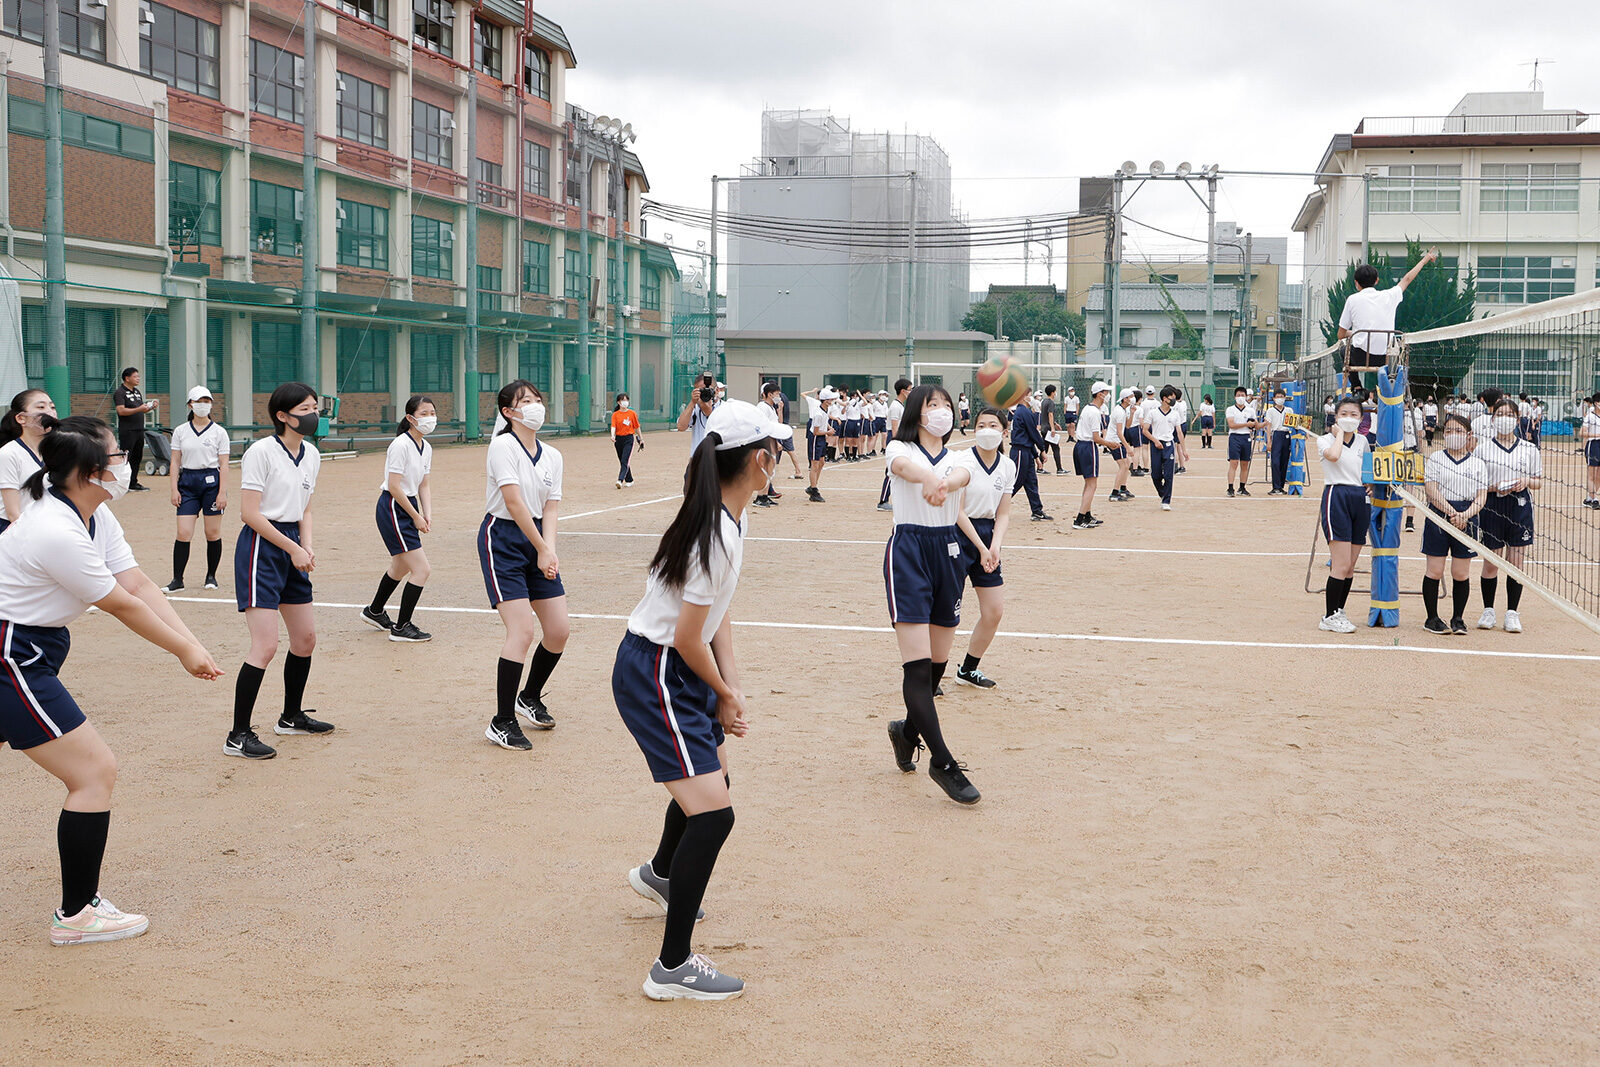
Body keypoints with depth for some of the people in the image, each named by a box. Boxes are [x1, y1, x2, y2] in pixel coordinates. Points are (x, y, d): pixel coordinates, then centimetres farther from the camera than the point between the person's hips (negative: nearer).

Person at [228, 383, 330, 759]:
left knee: (305, 638, 15)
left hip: (292, 547, 8)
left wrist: (307, 546, 1)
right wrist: (293, 548, -15)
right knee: (266, 646, -14)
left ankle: (292, 716, 33)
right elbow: (250, 513, -15)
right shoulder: (261, 451, -14)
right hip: (261, 546, -8)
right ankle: (238, 736, -8)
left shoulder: (312, 454, 10)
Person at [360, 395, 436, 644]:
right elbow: (394, 486, -20)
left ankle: (374, 612, 47)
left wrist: (427, 515, -1)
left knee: (401, 567, 25)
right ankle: (401, 627, 0)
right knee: (422, 569, -12)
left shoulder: (426, 448, 8)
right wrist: (415, 517, -14)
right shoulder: (401, 445, -18)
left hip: (408, 507, 10)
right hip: (392, 509, -9)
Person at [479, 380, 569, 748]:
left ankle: (530, 697, 30)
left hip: (537, 539, 7)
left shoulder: (552, 457, 8)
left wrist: (550, 550, -14)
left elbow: (550, 509, 3)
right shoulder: (503, 446, -12)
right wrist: (542, 550, -17)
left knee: (559, 629, 4)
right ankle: (501, 723, -4)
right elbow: (514, 502, -18)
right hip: (502, 541, -7)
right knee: (522, 630, -15)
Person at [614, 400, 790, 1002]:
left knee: (714, 777, 28)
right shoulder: (717, 535, -27)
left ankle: (659, 874, 57)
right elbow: (687, 638, -22)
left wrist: (730, 689, -1)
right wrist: (725, 694, -5)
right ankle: (672, 968, -4)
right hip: (653, 676, -10)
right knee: (713, 813, -14)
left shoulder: (729, 522, 3)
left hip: (681, 673, 10)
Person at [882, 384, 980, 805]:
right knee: (917, 663, -12)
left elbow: (962, 475, -13)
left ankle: (907, 730, 35)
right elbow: (905, 466, -23)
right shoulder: (899, 449, 4)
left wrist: (943, 484, -39)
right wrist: (931, 479, -49)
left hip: (948, 553, 5)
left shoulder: (955, 457, 14)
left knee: (938, 661, 9)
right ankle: (942, 762, -10)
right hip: (908, 551, -5)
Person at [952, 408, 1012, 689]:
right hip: (960, 533, -6)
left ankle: (968, 669, 24)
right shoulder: (963, 461, -13)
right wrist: (981, 548, -14)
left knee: (995, 611, 6)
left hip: (988, 534, 6)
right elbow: (957, 511, -13)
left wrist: (994, 546, -9)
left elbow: (1003, 514, 8)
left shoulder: (1008, 466, 4)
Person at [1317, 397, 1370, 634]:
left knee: (1351, 566, 7)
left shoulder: (1362, 441, 16)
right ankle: (1329, 617, -3)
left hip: (1360, 498, 6)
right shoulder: (1325, 440, 0)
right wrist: (1339, 433, -7)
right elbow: (1333, 455, -22)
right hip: (1336, 497, -6)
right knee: (1342, 565, -11)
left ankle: (1338, 611, 18)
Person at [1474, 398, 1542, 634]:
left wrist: (1527, 481, -9)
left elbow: (1539, 481, 12)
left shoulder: (1529, 450, 8)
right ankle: (1488, 611, 17)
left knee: (1516, 563, 1)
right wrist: (1493, 487, -14)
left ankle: (1512, 614, 10)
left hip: (1520, 508, 1)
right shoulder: (1483, 448, 4)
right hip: (1492, 507, -1)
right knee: (1491, 563, 2)